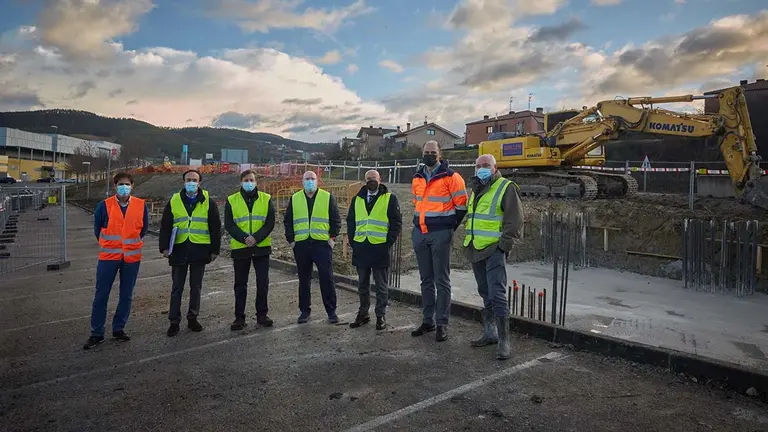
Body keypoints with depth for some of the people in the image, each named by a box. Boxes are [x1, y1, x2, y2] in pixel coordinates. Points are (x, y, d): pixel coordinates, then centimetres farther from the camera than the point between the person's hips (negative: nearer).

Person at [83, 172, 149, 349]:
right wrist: (108, 244, 12)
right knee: (101, 296, 4)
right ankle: (97, 333, 16)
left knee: (126, 295, 10)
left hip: (132, 258, 1)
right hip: (108, 257, -1)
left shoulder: (141, 205, -2)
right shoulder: (104, 205, -6)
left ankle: (119, 329, 26)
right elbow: (97, 229, 7)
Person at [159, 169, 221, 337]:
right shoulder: (173, 201, 5)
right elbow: (165, 226, 6)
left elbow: (215, 227, 3)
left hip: (200, 250, 0)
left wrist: (214, 249, -1)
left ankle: (193, 318, 23)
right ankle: (174, 321, 15)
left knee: (196, 287, 10)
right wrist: (164, 247, -4)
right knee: (177, 288, 6)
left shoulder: (208, 201, 2)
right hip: (179, 249, 0)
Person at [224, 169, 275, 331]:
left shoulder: (266, 199, 3)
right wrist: (244, 238, -18)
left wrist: (256, 238, -17)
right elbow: (228, 225, -4)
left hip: (262, 247, 0)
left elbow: (270, 223, -3)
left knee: (263, 282, 6)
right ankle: (239, 317, 18)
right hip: (239, 248, 0)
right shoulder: (231, 200, 2)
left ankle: (262, 314, 19)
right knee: (240, 284, 8)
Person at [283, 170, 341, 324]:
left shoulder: (328, 197, 5)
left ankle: (331, 311, 10)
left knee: (327, 278, -1)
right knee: (303, 279, 9)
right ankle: (304, 311, 21)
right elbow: (287, 221, 13)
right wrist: (290, 240, 5)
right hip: (301, 245, 2)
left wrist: (333, 237, -3)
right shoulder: (294, 199, 10)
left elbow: (336, 219, 6)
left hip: (322, 244, -2)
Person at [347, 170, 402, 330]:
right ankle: (363, 314, 25)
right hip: (360, 248, 4)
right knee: (363, 285, 14)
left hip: (380, 249, -4)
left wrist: (388, 242, -9)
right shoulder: (357, 199, 13)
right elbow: (350, 221, 17)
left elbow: (396, 222, -2)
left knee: (381, 286, 5)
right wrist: (352, 241, 6)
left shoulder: (390, 198, 1)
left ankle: (381, 316, 16)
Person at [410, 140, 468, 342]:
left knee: (442, 280, -1)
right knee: (426, 280, 12)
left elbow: (461, 204, -4)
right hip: (420, 233, 6)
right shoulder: (417, 178, 12)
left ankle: (442, 323, 6)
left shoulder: (450, 177, -6)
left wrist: (450, 227, -1)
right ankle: (428, 320, 21)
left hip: (440, 234, -6)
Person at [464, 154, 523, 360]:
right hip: (476, 250, 8)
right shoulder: (475, 190, 17)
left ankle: (504, 341, -5)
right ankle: (490, 333, 26)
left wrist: (504, 245, -16)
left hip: (494, 250, -8)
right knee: (485, 293, 15)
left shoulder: (506, 188, -7)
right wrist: (468, 241, 18)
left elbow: (514, 221, -12)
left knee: (497, 294, -11)